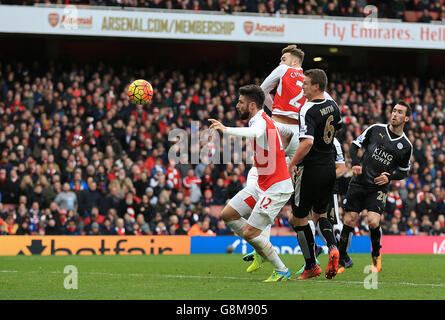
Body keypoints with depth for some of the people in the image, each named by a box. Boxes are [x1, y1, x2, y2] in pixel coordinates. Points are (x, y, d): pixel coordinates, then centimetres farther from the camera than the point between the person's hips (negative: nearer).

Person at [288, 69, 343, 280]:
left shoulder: (308, 110, -19)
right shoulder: (332, 106, 7)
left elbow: (307, 142, -29)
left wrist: (292, 164, -21)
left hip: (311, 169, -8)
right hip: (330, 167, 8)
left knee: (299, 218, 5)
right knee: (320, 213, 20)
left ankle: (311, 266, 7)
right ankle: (332, 247, -7)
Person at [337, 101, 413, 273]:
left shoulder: (406, 146, 5)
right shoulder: (376, 129, 4)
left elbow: (404, 171, 16)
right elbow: (354, 146, 10)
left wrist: (390, 177, -4)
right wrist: (356, 163, -8)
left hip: (378, 188, -1)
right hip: (359, 182, 1)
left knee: (373, 222, -18)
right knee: (348, 221, -5)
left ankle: (376, 254, 11)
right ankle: (343, 259, 13)